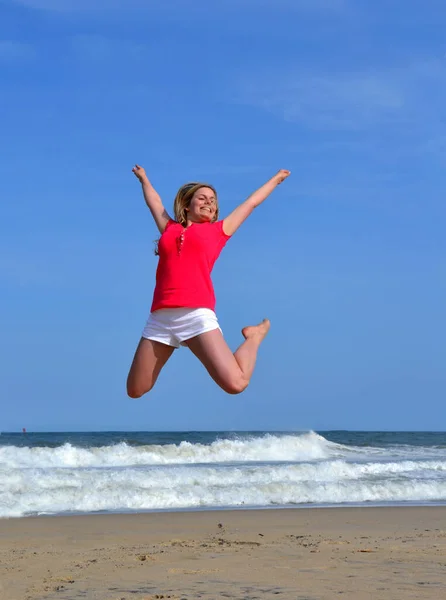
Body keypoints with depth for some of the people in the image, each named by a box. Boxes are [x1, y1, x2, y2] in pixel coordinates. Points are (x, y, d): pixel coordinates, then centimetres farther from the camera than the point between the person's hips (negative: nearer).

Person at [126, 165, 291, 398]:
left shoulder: (218, 230, 17)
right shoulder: (169, 229, 21)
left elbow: (251, 202, 31)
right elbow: (155, 202, 41)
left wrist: (276, 179, 43)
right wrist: (143, 179, 56)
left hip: (197, 315, -3)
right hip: (160, 318, 3)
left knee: (235, 384, -19)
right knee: (135, 391, 5)